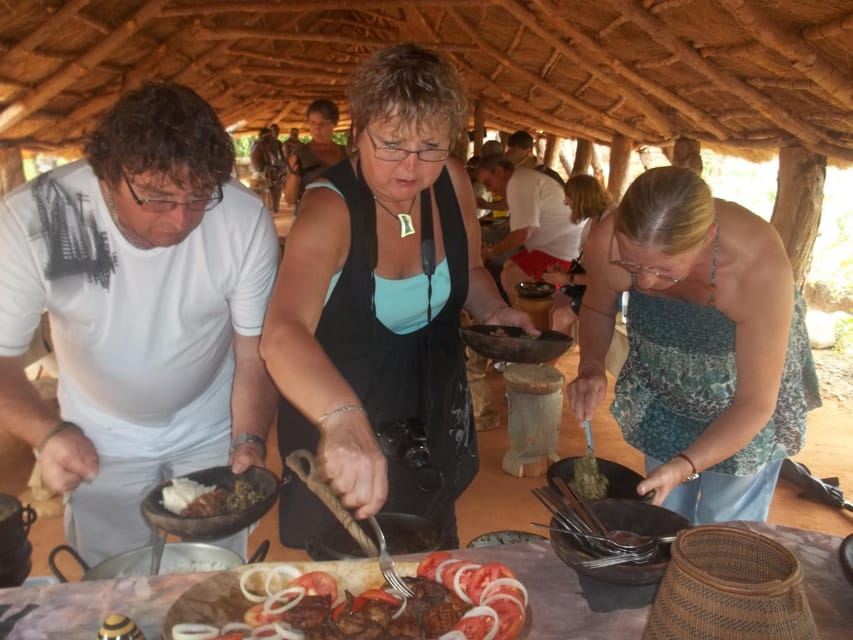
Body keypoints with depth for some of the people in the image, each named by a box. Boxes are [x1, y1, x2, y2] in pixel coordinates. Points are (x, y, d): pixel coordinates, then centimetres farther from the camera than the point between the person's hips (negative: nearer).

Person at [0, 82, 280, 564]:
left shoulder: (245, 219, -26)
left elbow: (255, 349, -17)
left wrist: (250, 441, -30)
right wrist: (48, 433, -37)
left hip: (211, 431, 0)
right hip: (100, 442, 0)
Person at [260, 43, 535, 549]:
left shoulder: (453, 183, -12)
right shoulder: (330, 210, -29)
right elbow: (283, 334, -46)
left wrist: (493, 311, -12)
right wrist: (344, 419, -64)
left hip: (437, 414, 6)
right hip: (339, 427, -5)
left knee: (432, 566, 28)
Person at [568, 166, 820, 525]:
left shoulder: (761, 270, -37)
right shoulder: (607, 243, -29)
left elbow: (755, 404, -25)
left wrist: (684, 466, -37)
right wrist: (591, 366, -22)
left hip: (741, 408, -2)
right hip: (662, 394, 3)